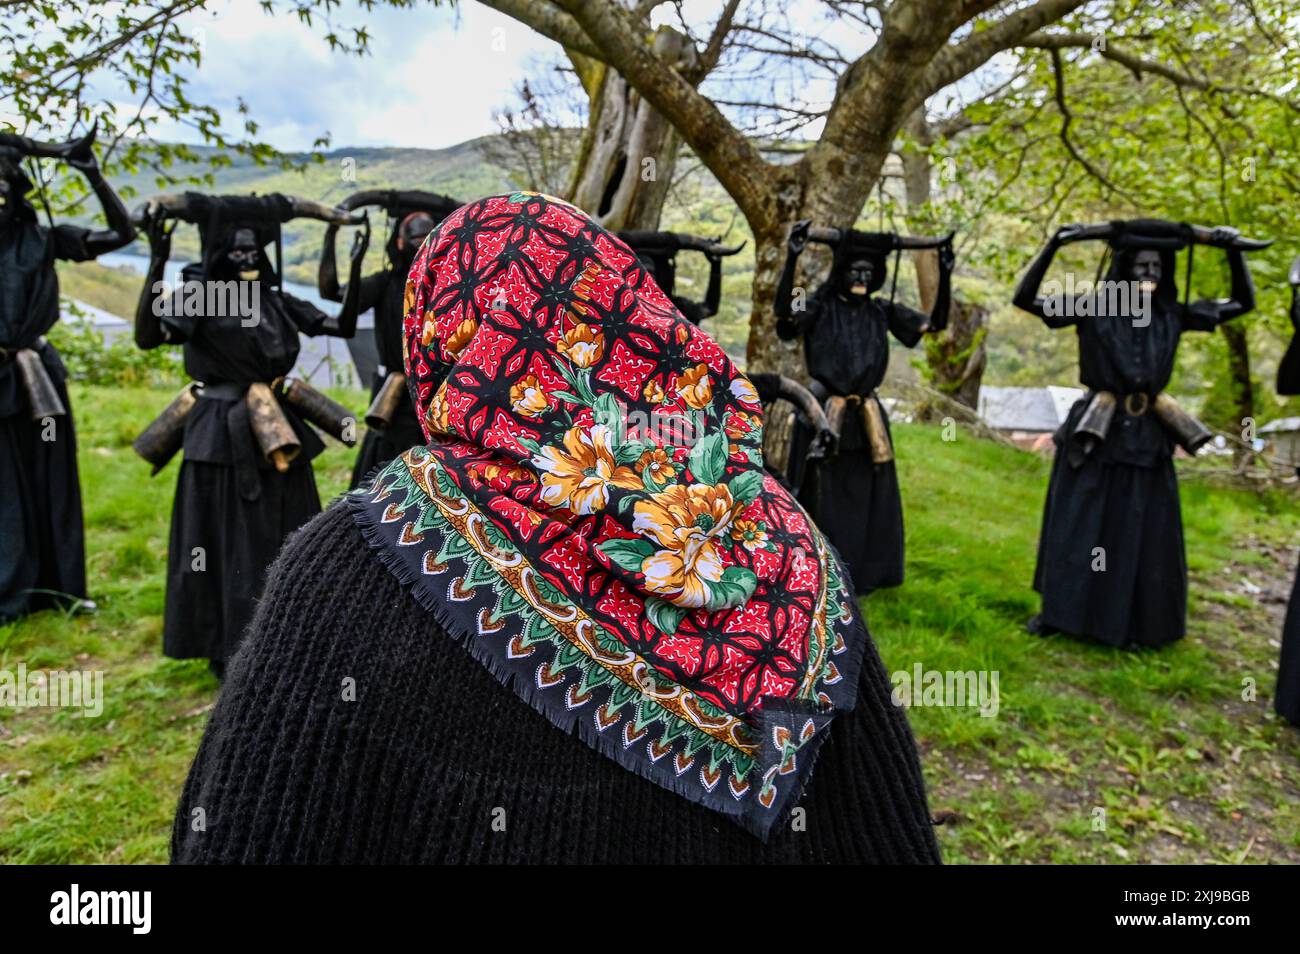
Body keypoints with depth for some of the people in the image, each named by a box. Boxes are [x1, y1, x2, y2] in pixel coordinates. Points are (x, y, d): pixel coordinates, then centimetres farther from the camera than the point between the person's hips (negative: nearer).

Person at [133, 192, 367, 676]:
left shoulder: (276, 300, 8)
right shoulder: (196, 298, -7)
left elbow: (342, 327, 10)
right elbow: (147, 334, -24)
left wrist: (355, 271, 1)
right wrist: (157, 262, -31)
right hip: (225, 436, -6)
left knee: (287, 538, 14)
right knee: (231, 541, 2)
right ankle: (230, 650, 17)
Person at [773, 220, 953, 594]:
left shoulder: (883, 311, 8)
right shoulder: (819, 305, -4)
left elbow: (935, 323, 5)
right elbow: (783, 313, -24)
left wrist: (944, 273, -4)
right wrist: (792, 258, -31)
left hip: (867, 415, 4)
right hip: (824, 411, -4)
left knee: (869, 496, 8)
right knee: (824, 497, 1)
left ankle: (863, 573, 23)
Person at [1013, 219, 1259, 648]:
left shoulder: (1173, 315, 6)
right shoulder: (1091, 307, -5)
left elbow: (1243, 302, 17)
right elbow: (1024, 298, -12)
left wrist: (1233, 252, 6)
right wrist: (1054, 245, -19)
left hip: (1146, 437, 3)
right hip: (1095, 432, -3)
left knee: (1142, 536, 8)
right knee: (1075, 528, 5)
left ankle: (1130, 623, 23)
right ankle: (1058, 611, 20)